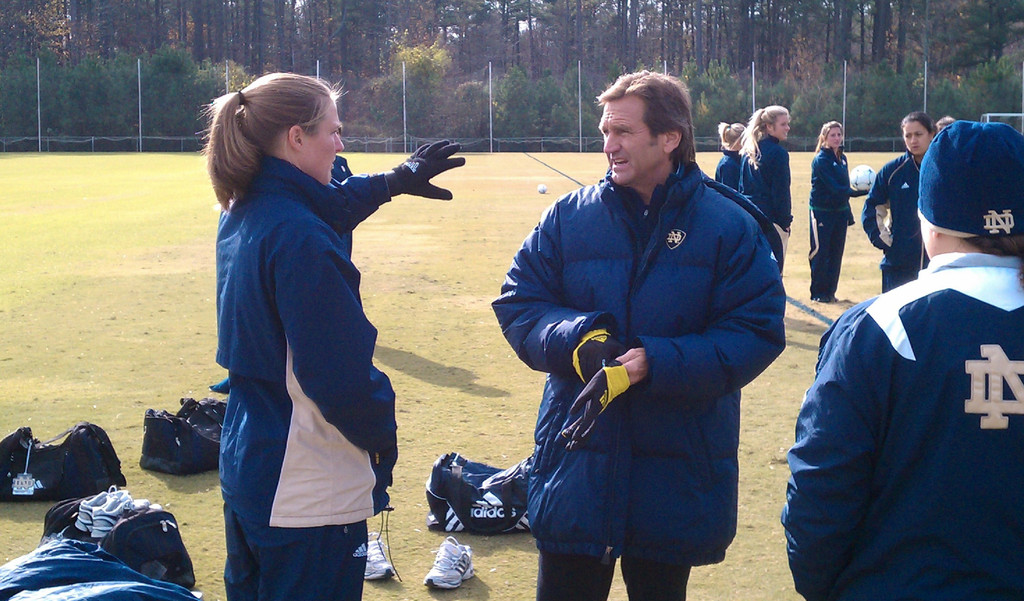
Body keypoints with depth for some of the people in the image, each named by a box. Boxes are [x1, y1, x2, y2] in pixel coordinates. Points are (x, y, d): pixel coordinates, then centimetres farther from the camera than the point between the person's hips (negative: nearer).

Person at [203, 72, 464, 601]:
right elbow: (341, 373, -24)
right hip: (309, 492, -9)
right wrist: (382, 435, -8)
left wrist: (396, 180, 32)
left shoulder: (242, 215, 4)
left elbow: (328, 206, 27)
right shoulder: (300, 239, -24)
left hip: (244, 465, 9)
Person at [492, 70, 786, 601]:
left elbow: (757, 334, -11)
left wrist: (651, 364, -22)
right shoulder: (568, 218, 1)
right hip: (576, 461, 2)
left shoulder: (731, 227, -6)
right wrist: (577, 340, -20)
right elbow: (517, 304, 1)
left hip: (676, 473, -1)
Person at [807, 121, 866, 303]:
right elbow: (834, 187, -22)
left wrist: (848, 213, 16)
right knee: (820, 253, -3)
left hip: (840, 211, 7)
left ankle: (830, 292, 16)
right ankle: (818, 293, 6)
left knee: (836, 253, 8)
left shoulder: (842, 158, 11)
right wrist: (860, 191, -32)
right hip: (821, 211, -7)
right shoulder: (821, 160, -13)